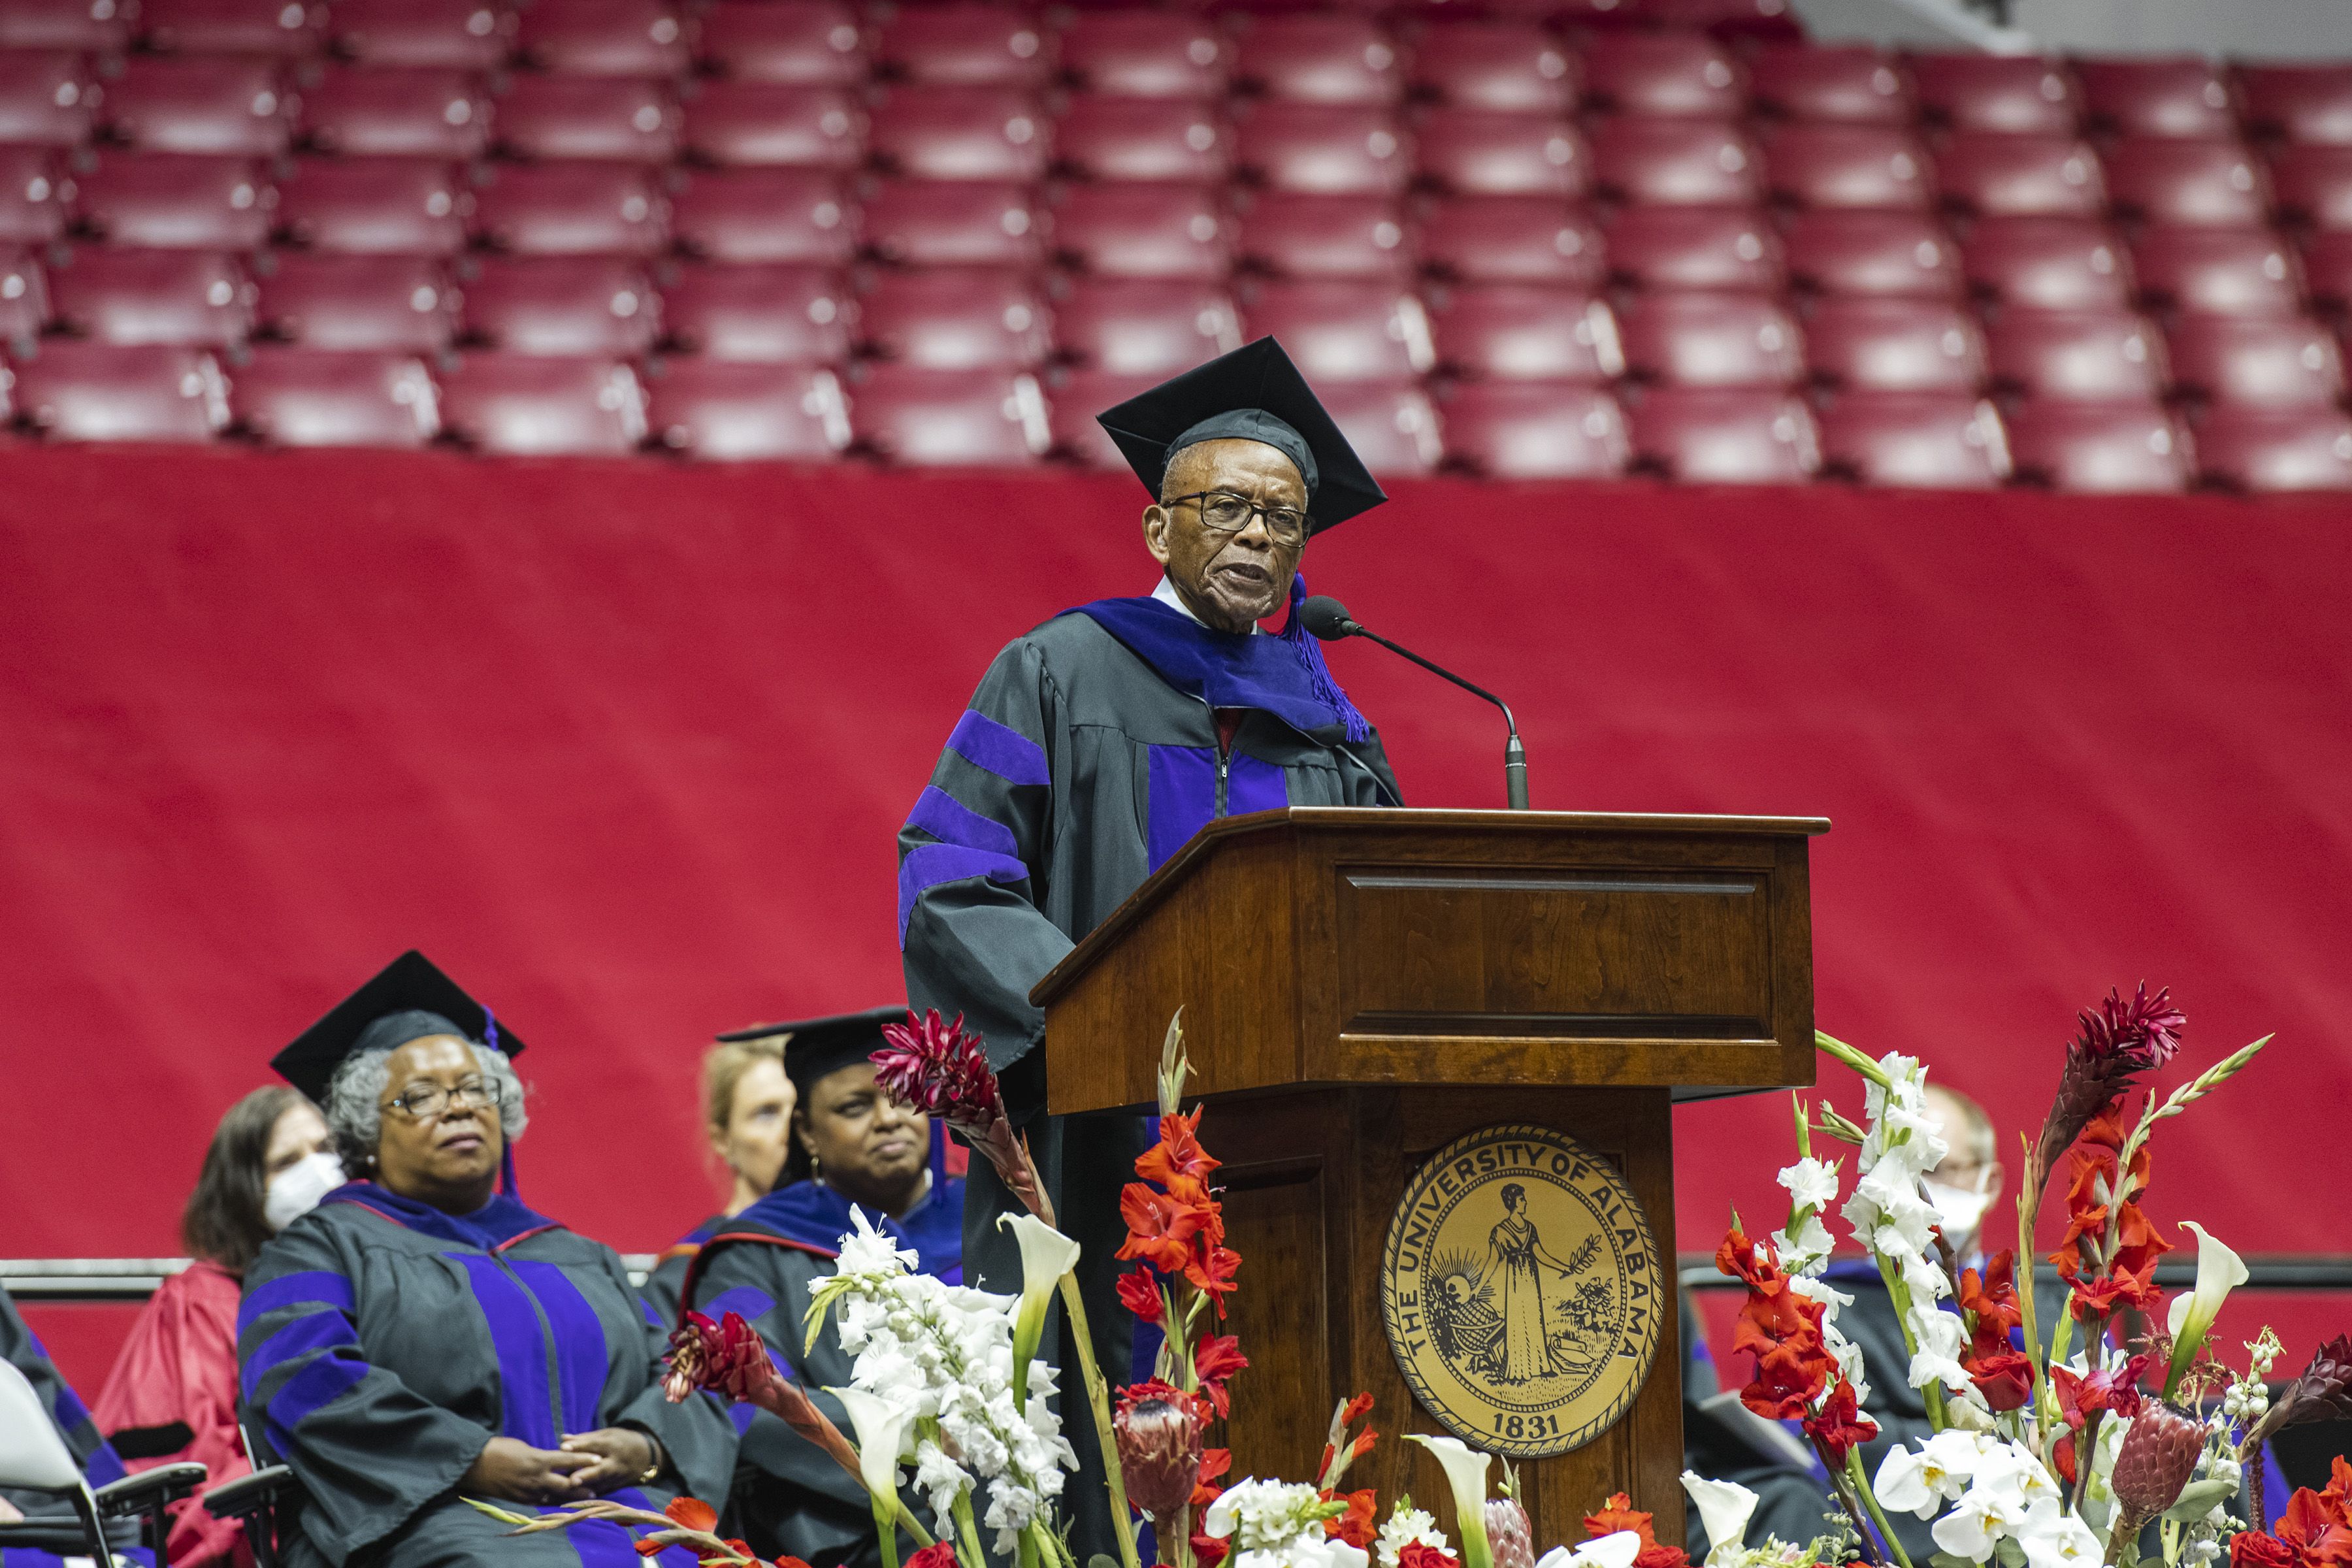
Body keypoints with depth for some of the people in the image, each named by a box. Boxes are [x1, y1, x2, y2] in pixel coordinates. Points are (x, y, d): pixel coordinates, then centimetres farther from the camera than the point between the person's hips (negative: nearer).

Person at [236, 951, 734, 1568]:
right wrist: (472, 1461, -16)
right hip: (430, 1517, -4)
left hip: (614, 1508, 4)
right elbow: (305, 1381, -4)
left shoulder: (580, 1261, 30)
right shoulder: (322, 1248, 14)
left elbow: (676, 1374, 21)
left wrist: (644, 1447, -5)